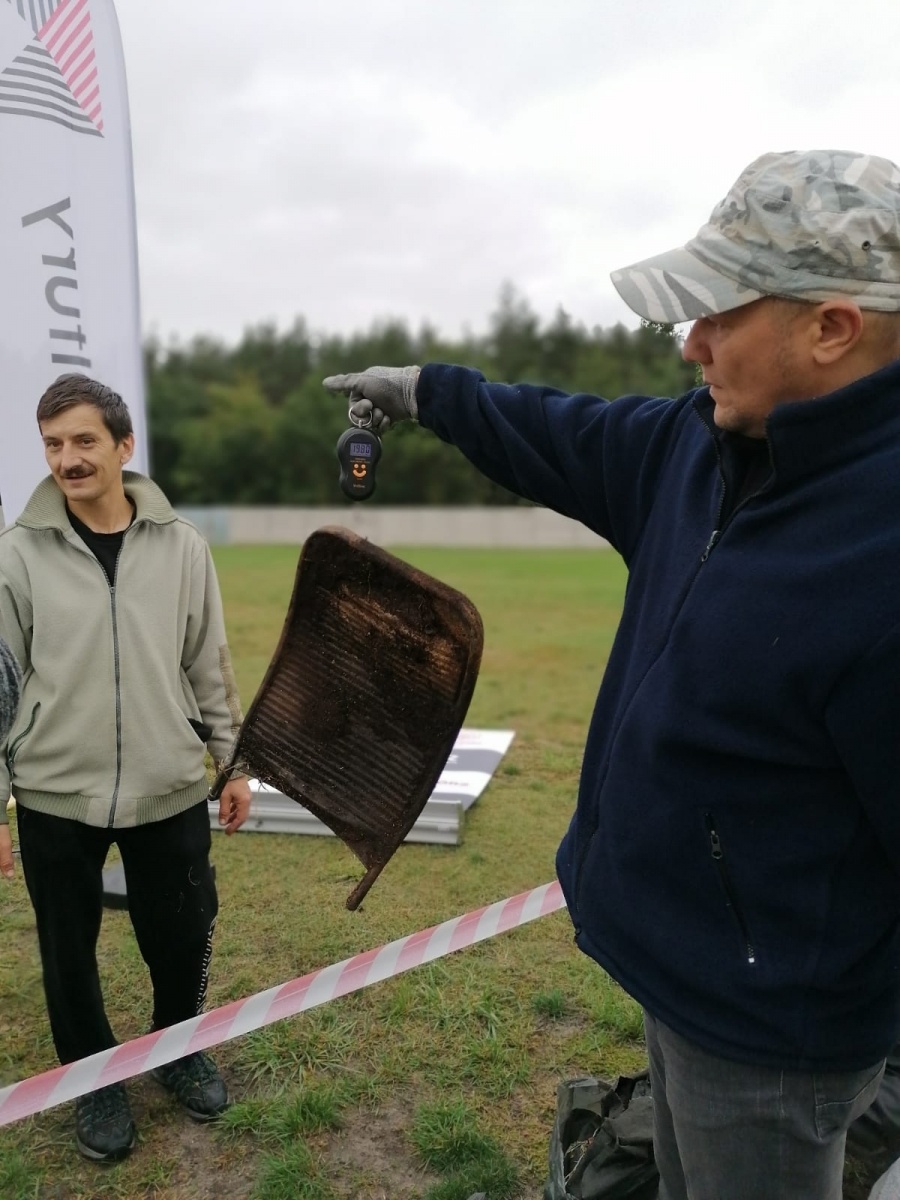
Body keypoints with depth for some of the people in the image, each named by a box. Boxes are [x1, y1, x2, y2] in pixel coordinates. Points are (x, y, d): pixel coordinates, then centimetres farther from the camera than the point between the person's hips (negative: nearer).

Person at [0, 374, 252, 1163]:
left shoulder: (181, 545, -2)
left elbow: (210, 666, 5)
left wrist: (234, 761, 7)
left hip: (170, 789, 1)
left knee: (183, 936, 13)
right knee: (69, 950, 14)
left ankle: (178, 1051, 43)